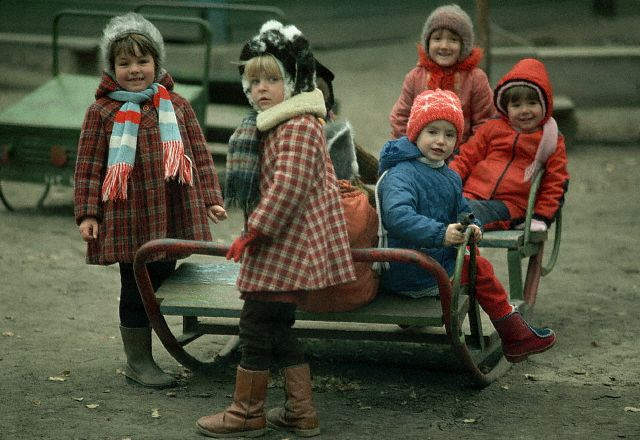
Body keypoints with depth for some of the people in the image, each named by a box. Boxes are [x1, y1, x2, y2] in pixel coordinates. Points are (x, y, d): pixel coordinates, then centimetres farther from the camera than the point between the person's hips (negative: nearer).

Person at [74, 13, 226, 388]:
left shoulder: (177, 105, 9)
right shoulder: (102, 111, -1)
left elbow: (200, 153, 11)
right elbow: (89, 165, 0)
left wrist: (211, 198, 7)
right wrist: (87, 213, -5)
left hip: (174, 216, 4)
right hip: (128, 218, -4)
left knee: (164, 279, 10)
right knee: (137, 287, 2)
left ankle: (142, 357, 22)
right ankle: (138, 361, 16)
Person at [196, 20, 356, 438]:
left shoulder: (298, 126, -17)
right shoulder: (276, 124, 17)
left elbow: (286, 189, -25)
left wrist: (251, 234, -18)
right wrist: (254, 234, 21)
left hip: (286, 246, -11)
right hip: (288, 246, 11)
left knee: (257, 324, -3)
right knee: (277, 327, 14)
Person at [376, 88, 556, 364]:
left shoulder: (449, 177, 11)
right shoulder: (400, 175, -22)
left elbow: (462, 210, 24)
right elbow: (397, 215, -38)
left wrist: (472, 227, -1)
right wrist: (440, 233, -44)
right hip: (411, 277, -9)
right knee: (480, 270, 0)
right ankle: (515, 337, 17)